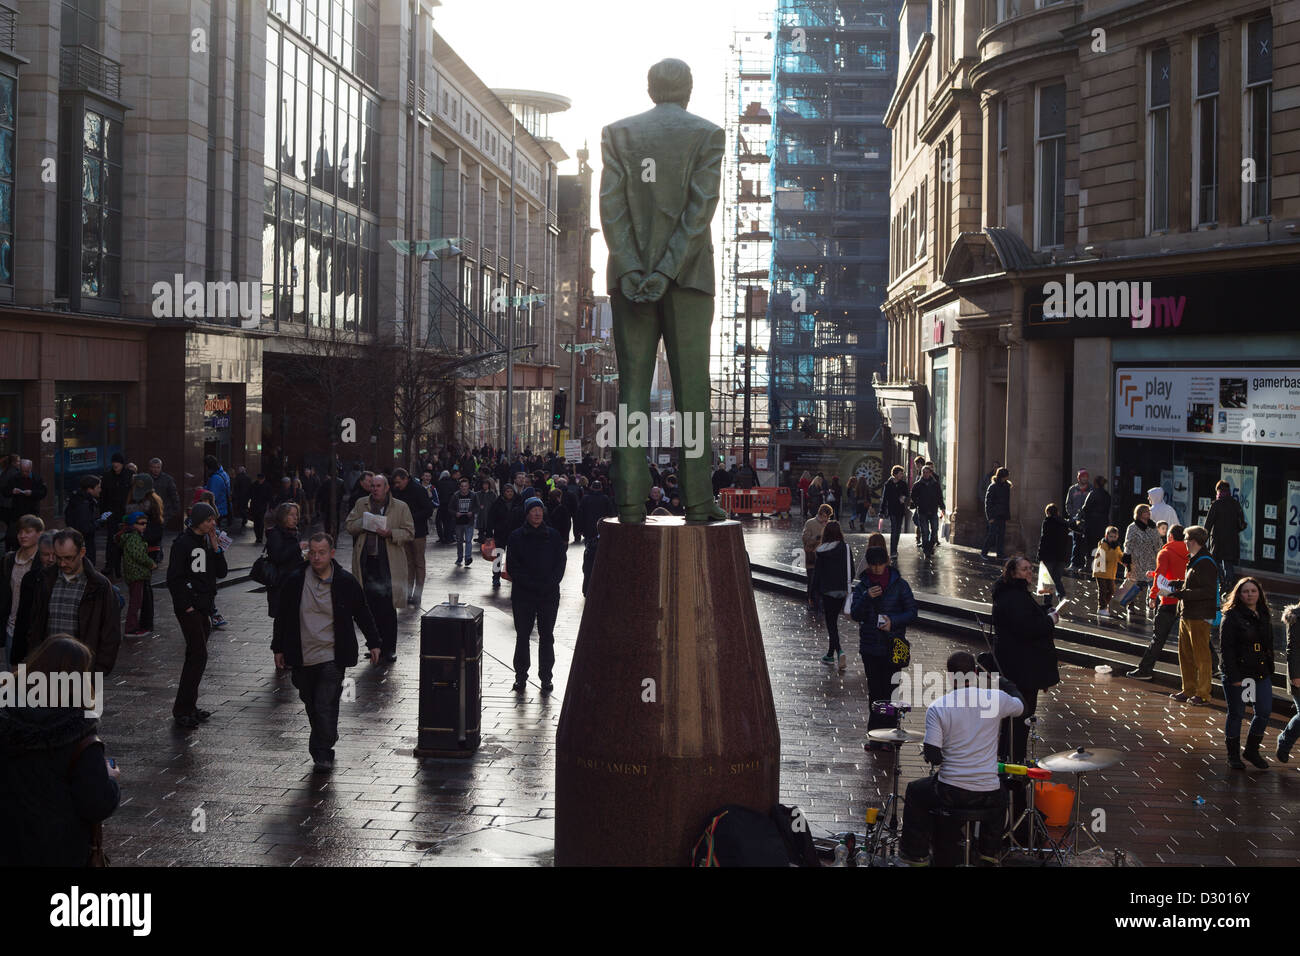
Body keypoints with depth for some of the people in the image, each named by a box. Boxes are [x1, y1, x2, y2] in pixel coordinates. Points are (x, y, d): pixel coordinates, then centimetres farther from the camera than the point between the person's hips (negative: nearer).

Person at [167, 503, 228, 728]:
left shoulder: (208, 541, 13)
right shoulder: (184, 543, -11)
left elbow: (221, 572, 9)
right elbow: (173, 578, -13)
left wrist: (216, 547, -2)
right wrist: (186, 605, -14)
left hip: (205, 607, 8)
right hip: (189, 607, -8)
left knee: (195, 656, 11)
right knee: (199, 656, -11)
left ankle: (189, 706, 18)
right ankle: (182, 710, -6)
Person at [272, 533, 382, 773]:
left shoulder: (346, 583, -2)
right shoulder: (294, 581, 1)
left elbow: (362, 614, 10)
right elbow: (282, 616, 10)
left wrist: (374, 643, 11)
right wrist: (278, 648, 11)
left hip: (332, 657, -3)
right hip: (302, 657, 3)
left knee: (326, 705, -11)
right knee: (311, 704, 13)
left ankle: (322, 753, -3)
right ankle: (324, 746, 32)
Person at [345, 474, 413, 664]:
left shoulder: (400, 507, 3)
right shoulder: (361, 504, 13)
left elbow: (409, 532, 1)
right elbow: (350, 526, 13)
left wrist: (391, 533, -16)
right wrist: (364, 523, -7)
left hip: (389, 564, -3)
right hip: (366, 561, 3)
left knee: (388, 607, -4)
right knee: (372, 607, 7)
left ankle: (389, 648, 3)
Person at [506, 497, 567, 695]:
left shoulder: (553, 536, 5)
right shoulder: (516, 536, 0)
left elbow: (560, 563, 3)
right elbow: (512, 567, -4)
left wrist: (550, 583, -12)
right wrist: (532, 584, -14)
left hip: (549, 595, 1)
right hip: (523, 595, -1)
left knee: (547, 636, 5)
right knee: (522, 636, 4)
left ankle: (546, 677, 13)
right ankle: (521, 677, 13)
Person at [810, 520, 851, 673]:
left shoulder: (822, 551, -11)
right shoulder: (846, 548, -2)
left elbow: (817, 572, -6)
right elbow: (851, 570, 4)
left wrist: (815, 592, 3)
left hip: (828, 590, -4)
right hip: (843, 589, 4)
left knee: (831, 623, 0)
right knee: (834, 620, 17)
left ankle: (839, 651, -19)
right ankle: (831, 654, 25)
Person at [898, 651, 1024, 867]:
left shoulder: (937, 708, -9)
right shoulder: (996, 699, -4)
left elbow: (933, 756, -11)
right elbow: (1020, 706, 20)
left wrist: (927, 749, 12)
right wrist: (1001, 680, 33)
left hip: (950, 793, -2)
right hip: (988, 796, 2)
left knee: (915, 791, 30)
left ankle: (915, 852, 33)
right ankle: (990, 849, 35)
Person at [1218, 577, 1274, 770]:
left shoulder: (1264, 616, 11)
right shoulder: (1232, 616, -9)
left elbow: (1269, 646, 18)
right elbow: (1225, 648, -12)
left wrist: (1270, 671, 10)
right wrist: (1233, 676, -17)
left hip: (1261, 674, 6)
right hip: (1238, 673, -6)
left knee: (1264, 712, 3)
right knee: (1236, 714, 4)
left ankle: (1252, 751, 22)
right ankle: (1233, 756, 17)